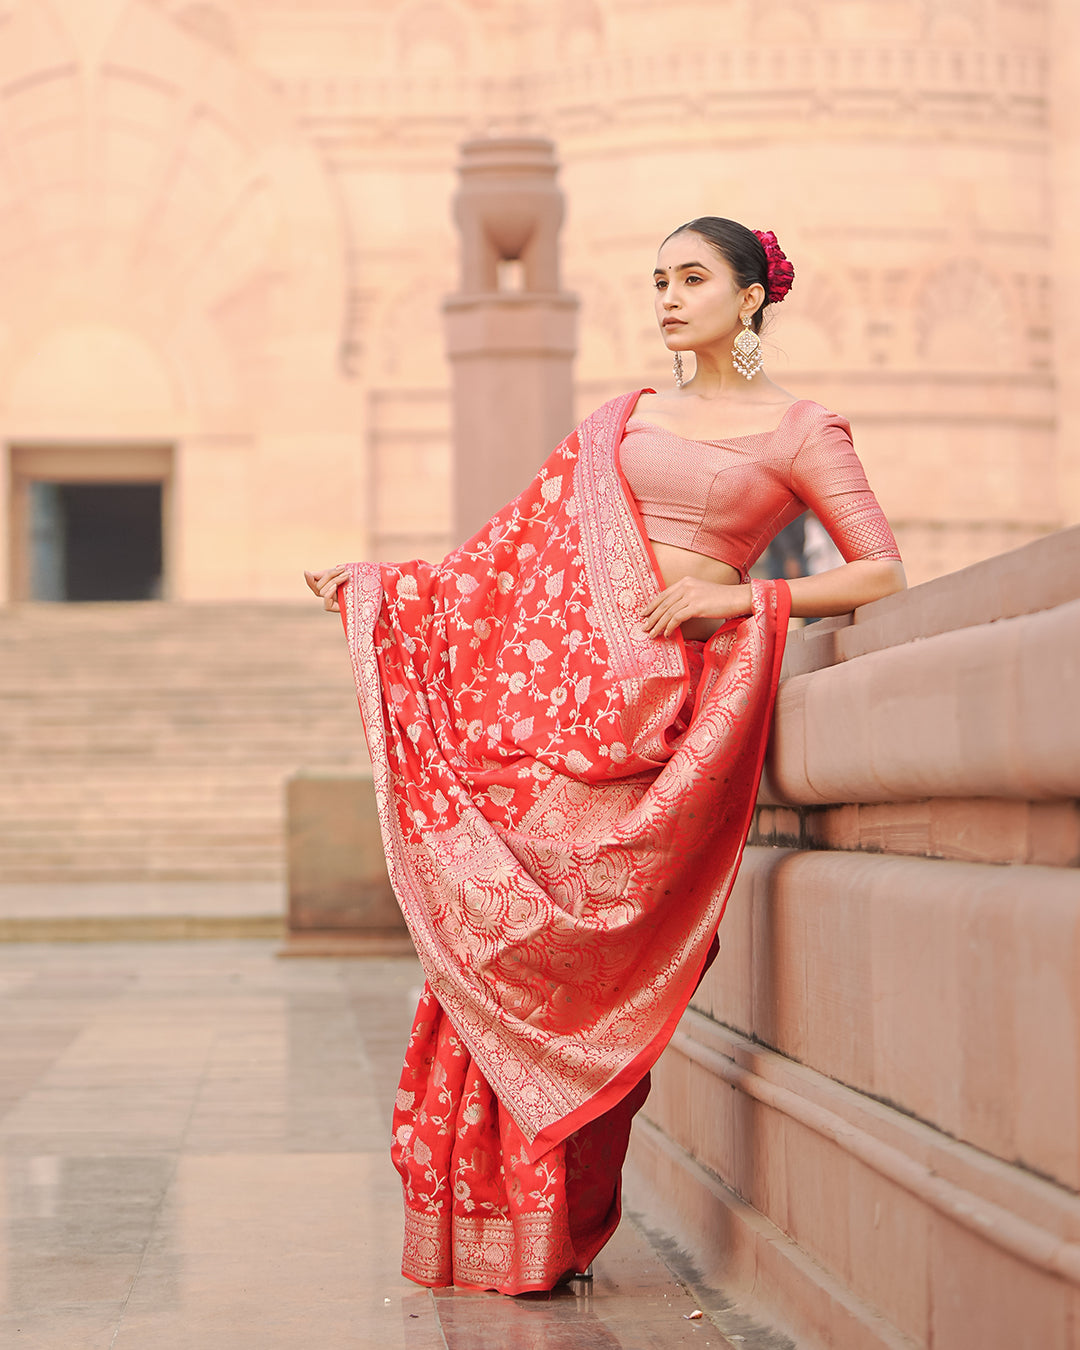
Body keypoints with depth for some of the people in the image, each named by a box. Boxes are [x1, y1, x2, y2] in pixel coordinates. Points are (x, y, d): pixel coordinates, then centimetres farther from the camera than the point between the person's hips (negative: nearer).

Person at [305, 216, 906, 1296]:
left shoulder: (801, 429, 7)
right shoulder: (623, 421, 20)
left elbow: (883, 574, 0)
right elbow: (522, 547, 24)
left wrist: (737, 599, -9)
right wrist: (377, 584, 22)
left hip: (673, 685, -4)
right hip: (567, 671, 4)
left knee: (572, 937, -11)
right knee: (497, 929, -7)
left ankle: (547, 1233, -1)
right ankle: (484, 1220, 1)